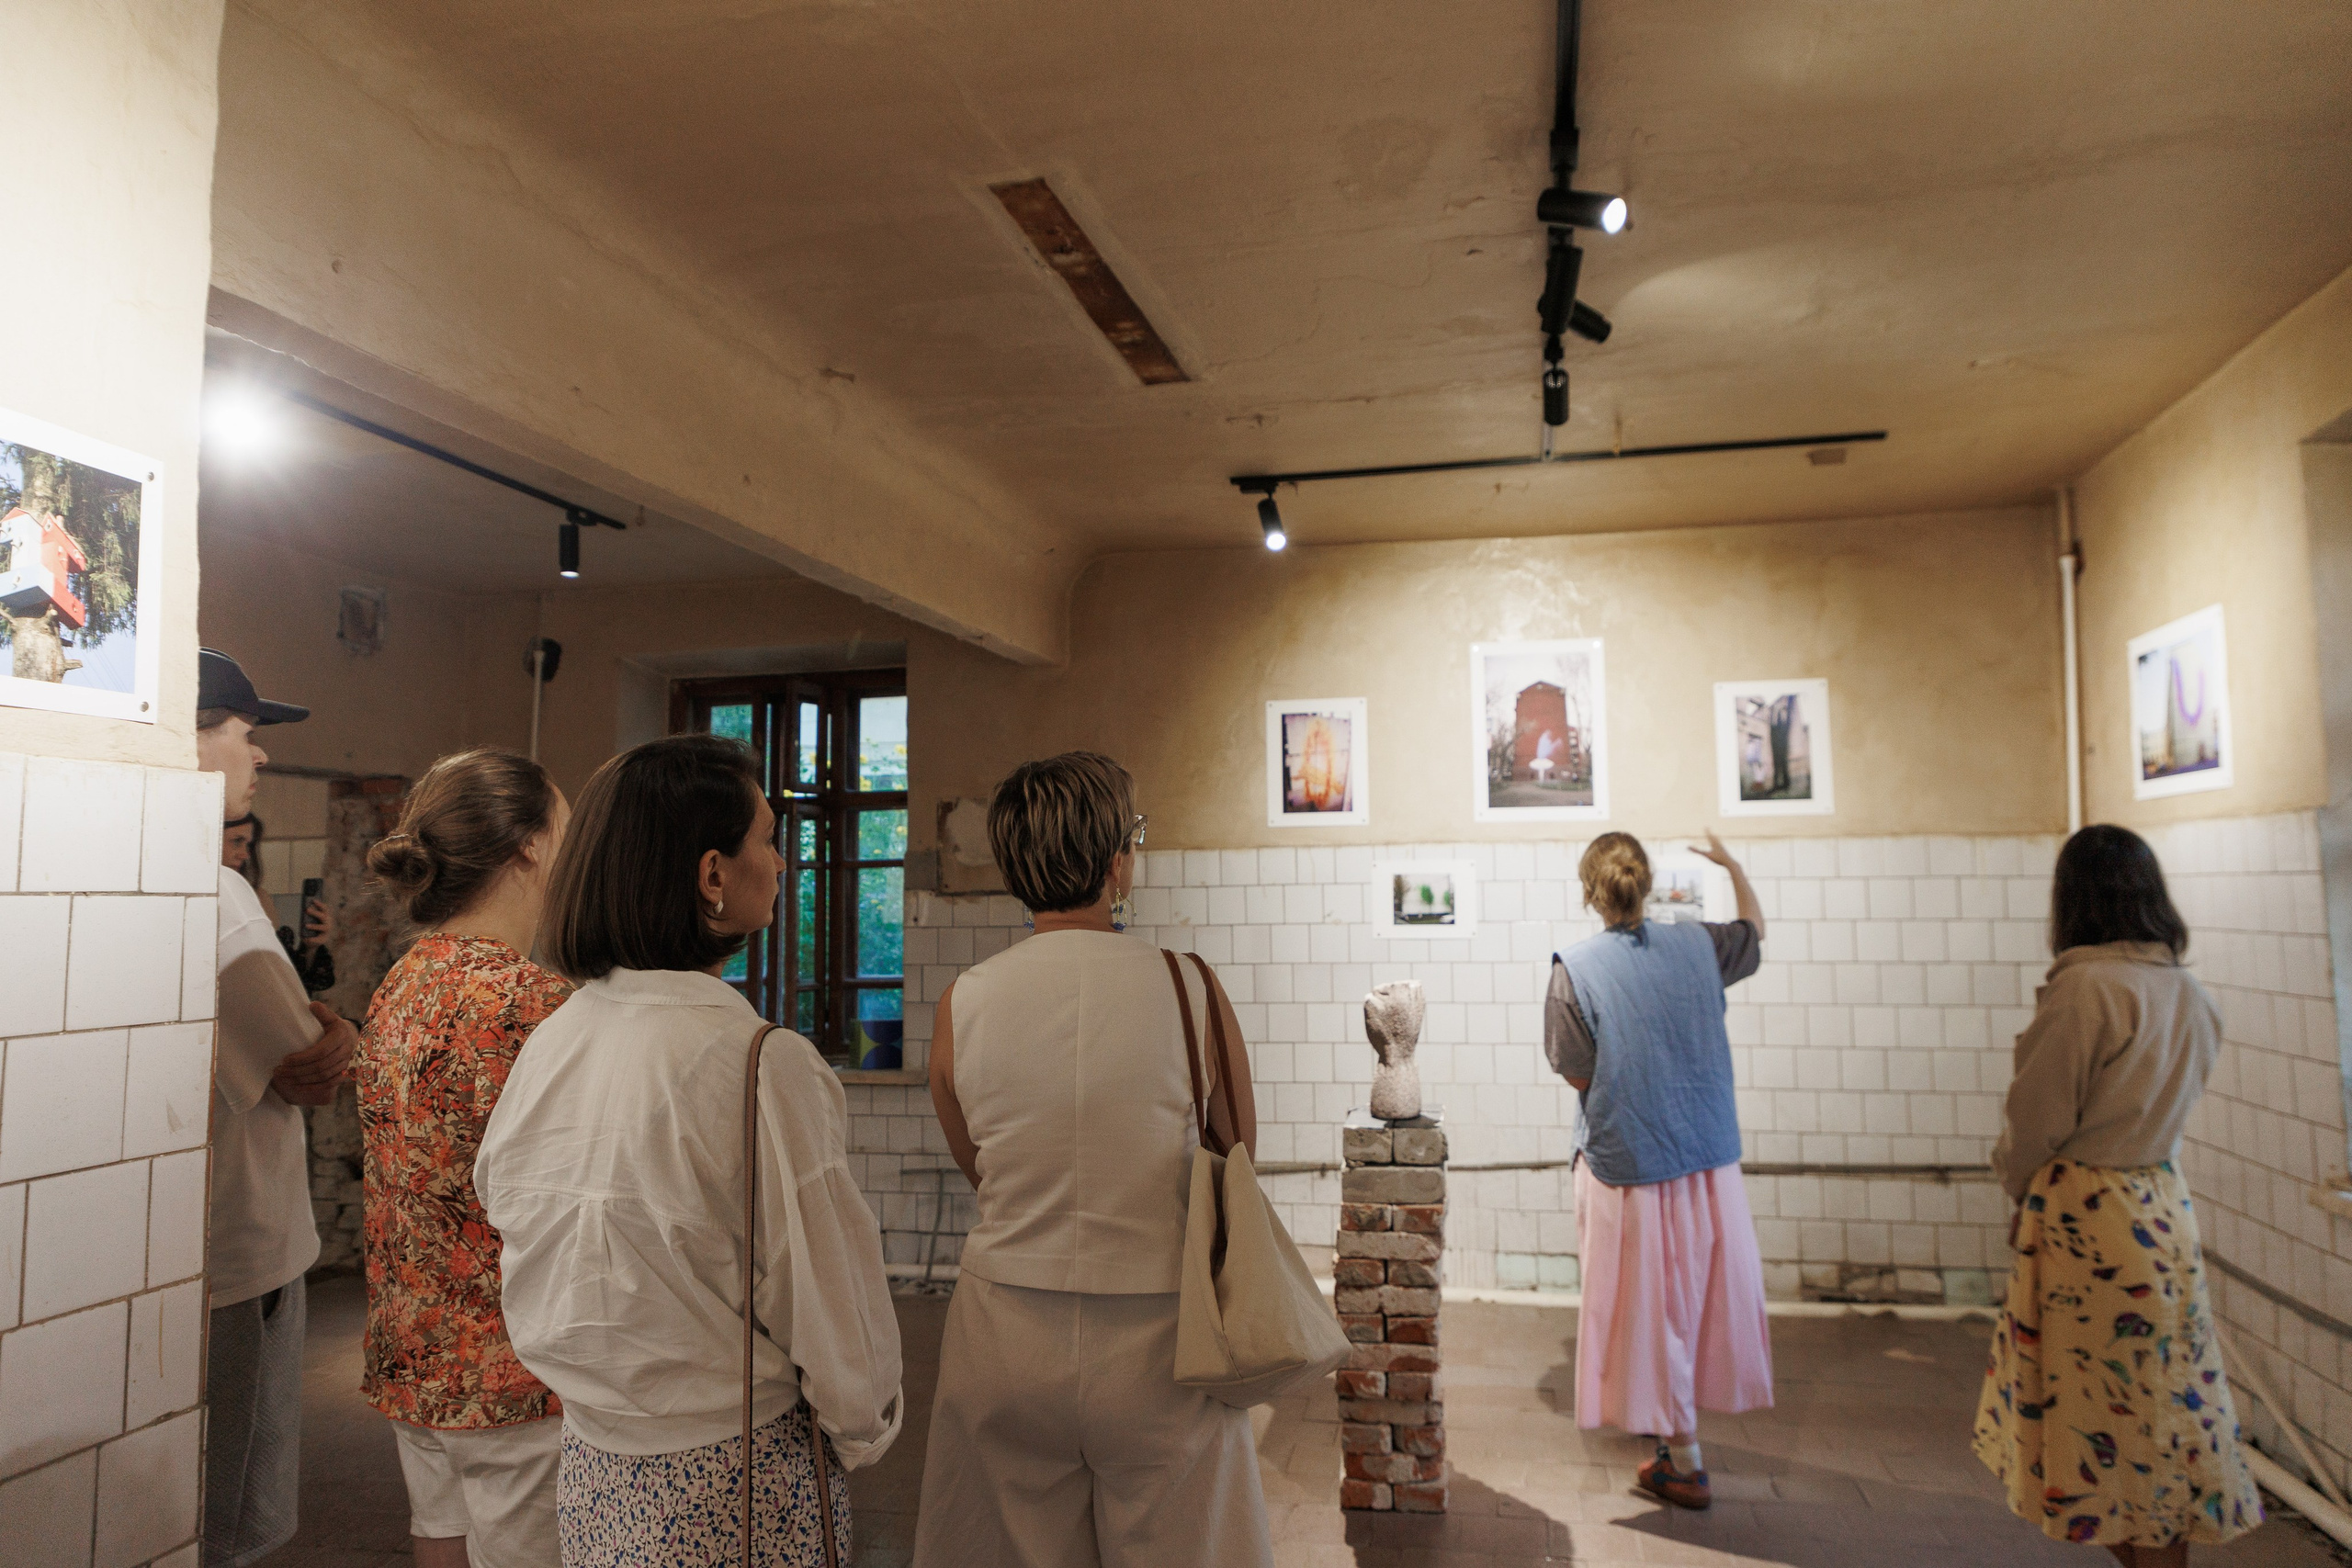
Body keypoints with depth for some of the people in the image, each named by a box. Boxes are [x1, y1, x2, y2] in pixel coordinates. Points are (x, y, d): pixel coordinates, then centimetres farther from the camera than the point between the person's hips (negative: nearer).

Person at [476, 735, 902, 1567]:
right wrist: (865, 1430, 1)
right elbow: (828, 1288, -18)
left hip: (592, 1472, 7)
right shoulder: (764, 1066, -25)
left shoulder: (549, 1044, -4)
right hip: (736, 1484, -6)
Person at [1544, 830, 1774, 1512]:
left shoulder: (1577, 969, -16)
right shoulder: (1695, 945, -3)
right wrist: (1733, 866, 31)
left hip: (1628, 1162, -4)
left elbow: (1578, 1074, -11)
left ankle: (1684, 1461, 15)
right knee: (1703, 1291, 19)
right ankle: (1675, 1418, 37)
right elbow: (1755, 929, 19)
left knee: (1655, 1306, 6)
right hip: (1709, 1157, 5)